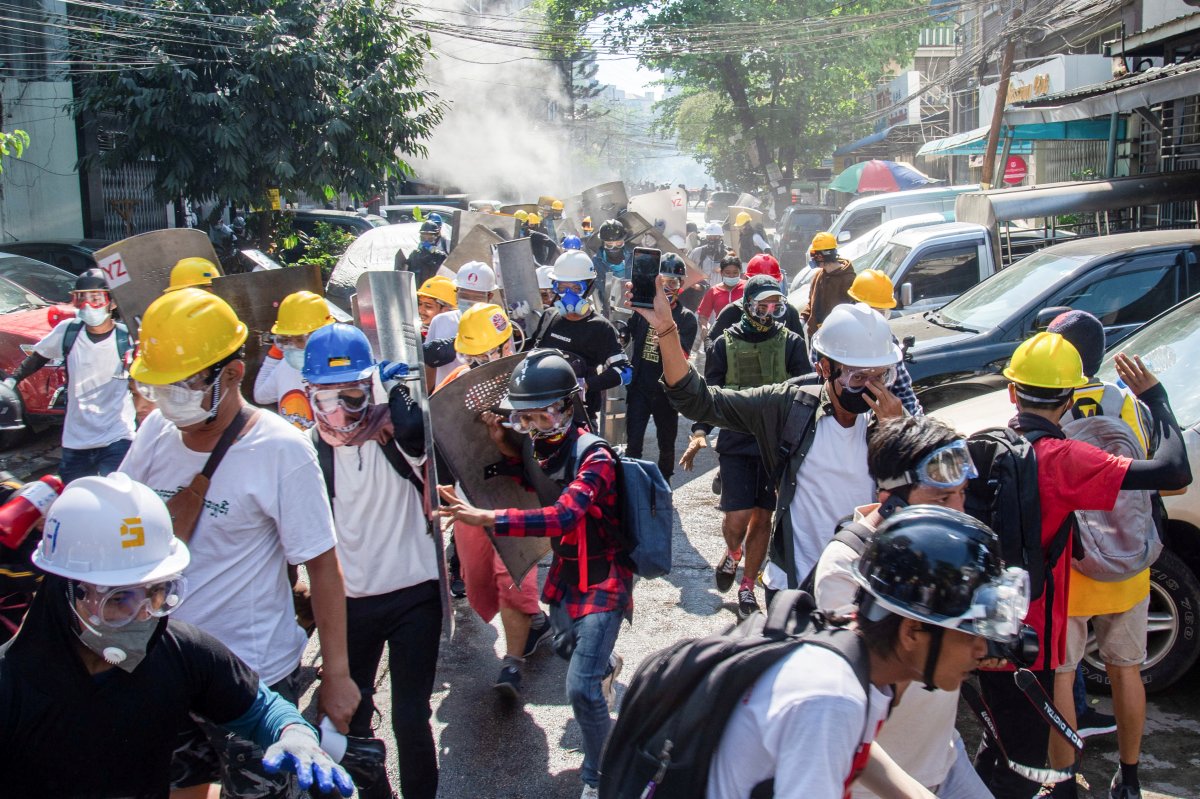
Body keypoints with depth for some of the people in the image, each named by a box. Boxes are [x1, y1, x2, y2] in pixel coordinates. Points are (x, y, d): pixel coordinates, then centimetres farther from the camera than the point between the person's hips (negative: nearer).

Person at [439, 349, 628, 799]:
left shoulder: (594, 458, -27)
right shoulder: (546, 445, -3)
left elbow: (563, 517, -42)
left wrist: (485, 518, -48)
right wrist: (508, 450, 0)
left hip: (602, 578, -8)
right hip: (565, 571, 9)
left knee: (581, 688, -14)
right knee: (565, 644, 31)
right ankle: (607, 666, 66)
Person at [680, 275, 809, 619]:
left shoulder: (791, 343, 2)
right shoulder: (725, 343, 1)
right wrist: (700, 431, -10)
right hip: (735, 441, -1)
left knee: (763, 518, 7)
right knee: (737, 517, -9)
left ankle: (747, 588, 22)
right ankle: (732, 553, 27)